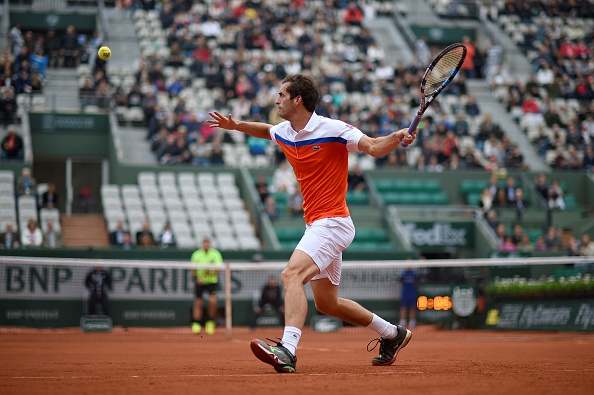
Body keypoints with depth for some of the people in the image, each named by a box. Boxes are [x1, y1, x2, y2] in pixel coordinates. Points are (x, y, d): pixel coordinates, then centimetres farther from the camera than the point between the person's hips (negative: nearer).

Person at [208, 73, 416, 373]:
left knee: (291, 274, -30)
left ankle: (287, 350, -44)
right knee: (326, 303, 16)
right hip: (316, 225, 9)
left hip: (332, 222, -9)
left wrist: (397, 138, -38)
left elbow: (374, 147, -19)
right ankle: (392, 334, 33)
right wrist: (236, 125, 19)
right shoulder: (283, 132, 8)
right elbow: (266, 130, 32)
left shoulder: (333, 130, -14)